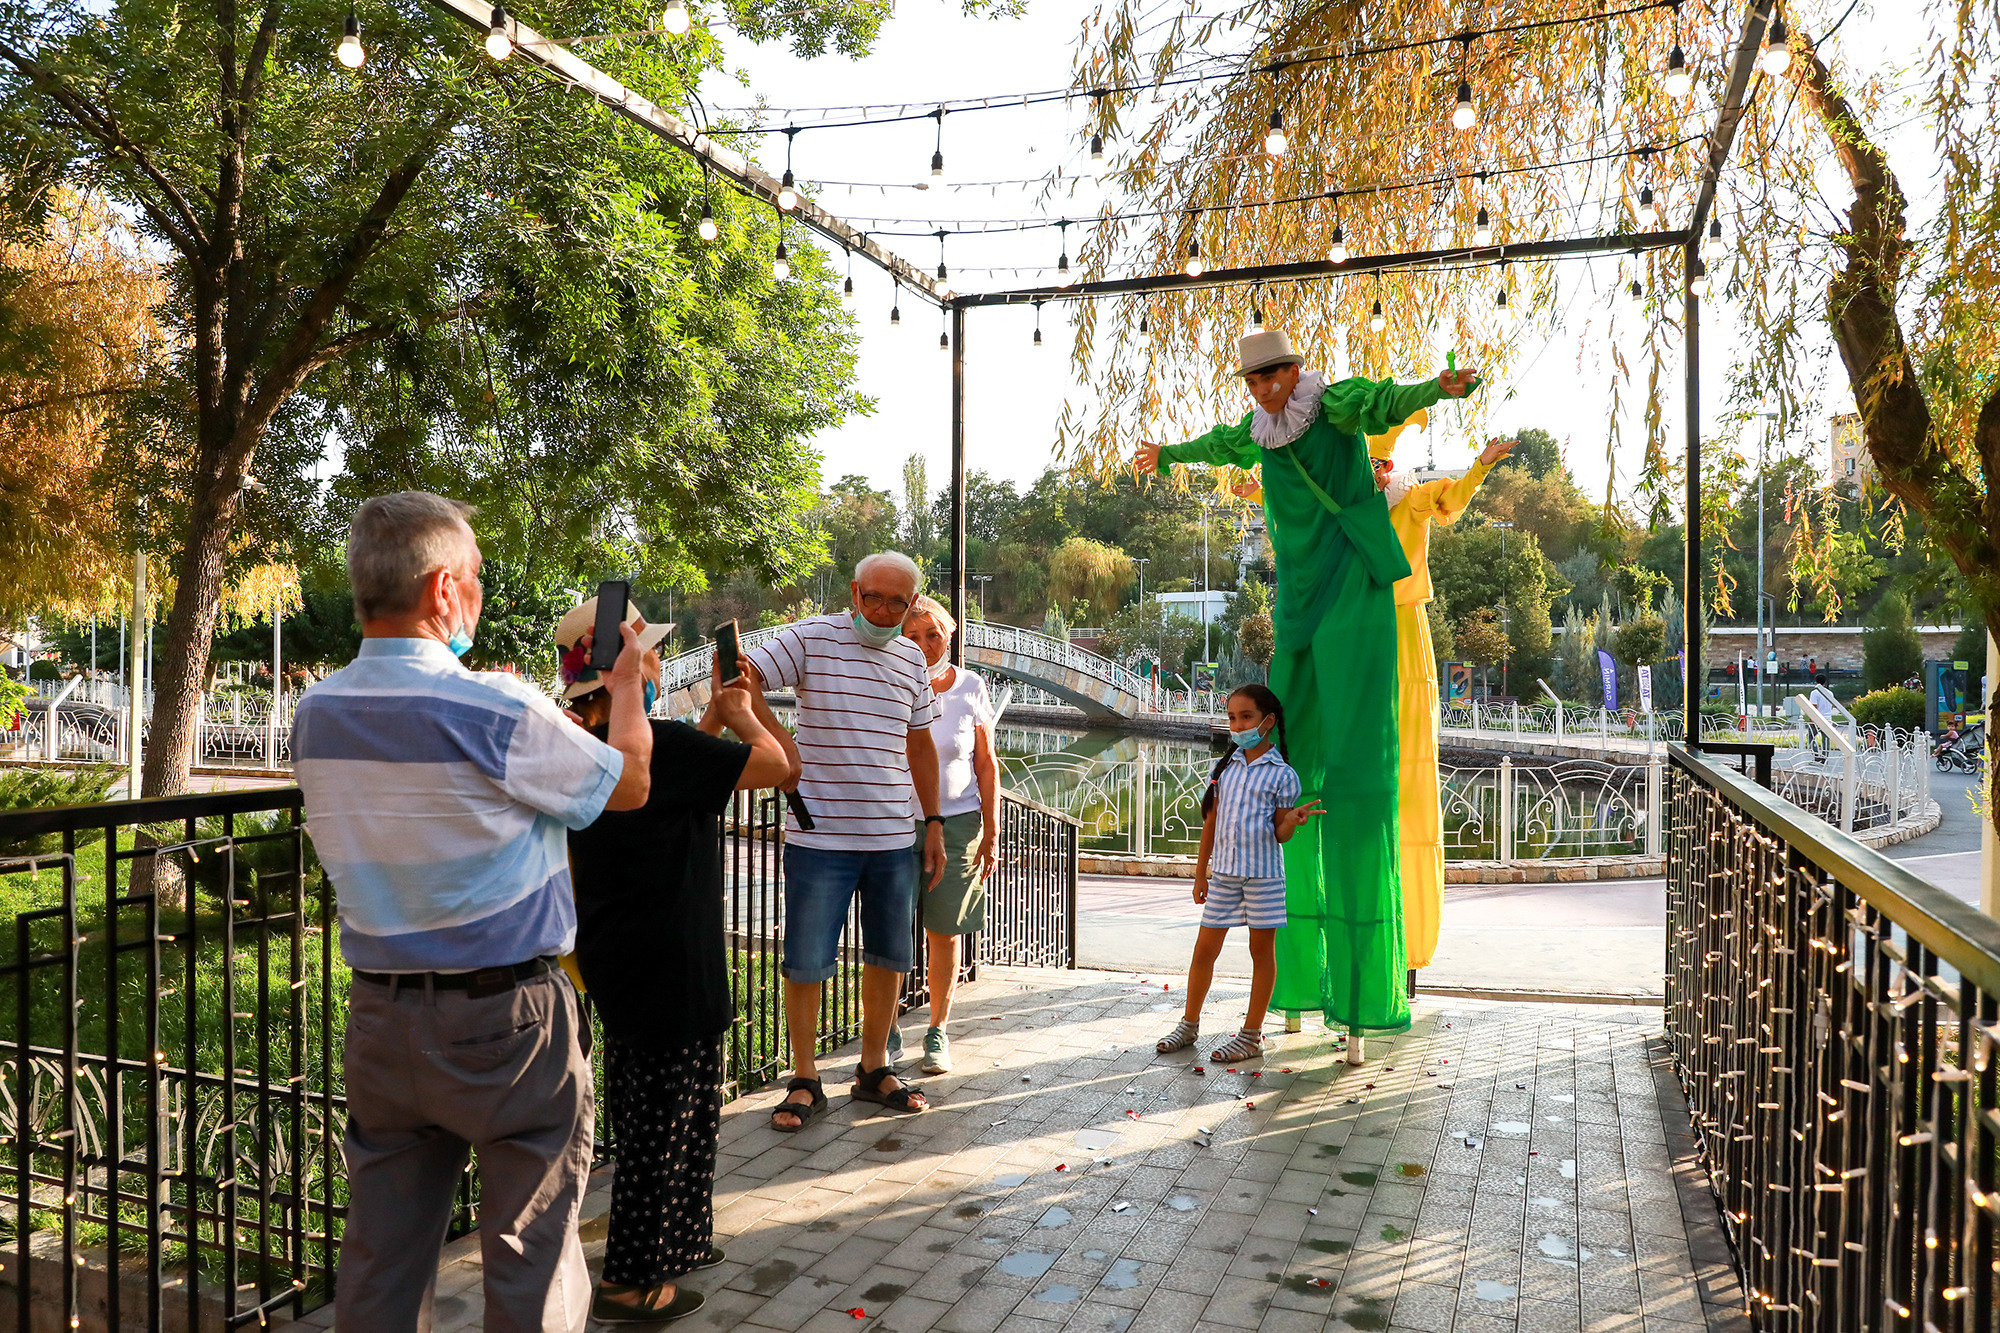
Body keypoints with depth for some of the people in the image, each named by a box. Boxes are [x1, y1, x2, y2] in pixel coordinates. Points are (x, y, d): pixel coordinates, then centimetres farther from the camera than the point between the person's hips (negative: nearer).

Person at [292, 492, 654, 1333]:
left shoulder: (316, 714, 0)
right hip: (504, 1020, -6)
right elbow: (628, 784, -5)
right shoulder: (498, 712, -19)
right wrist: (627, 680, 12)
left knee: (380, 1260, 16)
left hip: (381, 1016, 6)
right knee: (531, 1250, 8)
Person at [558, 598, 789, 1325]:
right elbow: (778, 765, -18)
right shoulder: (662, 746, -24)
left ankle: (670, 1243, 40)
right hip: (669, 971, -9)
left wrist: (710, 723, 14)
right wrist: (738, 717, -1)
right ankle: (629, 1283, 18)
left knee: (641, 1112, 22)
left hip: (613, 963, 9)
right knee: (666, 1121, 5)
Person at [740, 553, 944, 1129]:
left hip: (893, 838, 5)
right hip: (820, 837, -5)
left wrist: (933, 823, 16)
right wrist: (776, 738, -18)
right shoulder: (811, 638, -4)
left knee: (889, 957, 12)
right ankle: (805, 1082, 17)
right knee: (806, 962, 1)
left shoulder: (911, 659, 11)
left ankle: (873, 1070, 28)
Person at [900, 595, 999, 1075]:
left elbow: (987, 764, 6)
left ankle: (937, 1032, 21)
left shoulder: (971, 688, 2)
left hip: (956, 822, 1)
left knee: (945, 932, 5)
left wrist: (991, 831, 3)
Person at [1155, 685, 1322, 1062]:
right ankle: (1189, 1024, 23)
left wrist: (1295, 818, -26)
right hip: (1223, 871, 4)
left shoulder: (1282, 774, -4)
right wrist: (1201, 872, 13)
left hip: (1263, 872, -4)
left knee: (1262, 951, 6)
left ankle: (1252, 1035, 16)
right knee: (1205, 950, 8)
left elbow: (1280, 834, -3)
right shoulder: (1226, 766, 8)